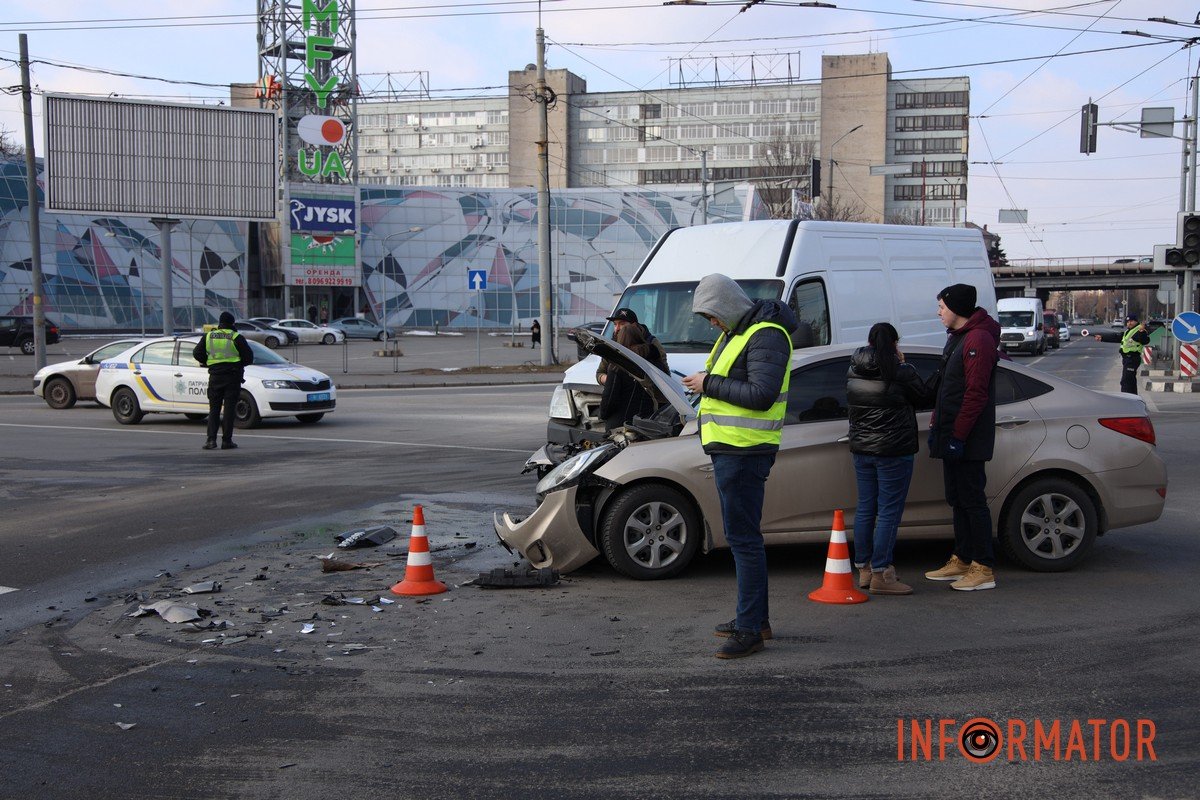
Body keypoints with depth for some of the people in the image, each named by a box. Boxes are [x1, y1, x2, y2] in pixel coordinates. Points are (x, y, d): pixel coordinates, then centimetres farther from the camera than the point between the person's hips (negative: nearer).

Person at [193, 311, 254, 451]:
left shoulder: (208, 336, 6)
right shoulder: (236, 338, -5)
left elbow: (196, 353, 8)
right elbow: (249, 357, -4)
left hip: (215, 376, 3)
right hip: (232, 376, -3)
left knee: (214, 408, 9)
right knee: (229, 408, 1)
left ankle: (211, 439, -2)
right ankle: (226, 441, -1)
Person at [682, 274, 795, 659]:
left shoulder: (767, 336, -15)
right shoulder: (735, 333, 18)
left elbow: (761, 395, -25)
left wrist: (710, 384, -18)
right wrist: (705, 383, 13)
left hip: (743, 453, -11)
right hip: (729, 450, 11)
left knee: (743, 537, -9)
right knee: (743, 534, 16)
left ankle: (749, 630, -4)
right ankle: (757, 619, 26)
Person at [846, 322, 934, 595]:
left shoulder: (853, 372, 4)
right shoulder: (901, 373, -13)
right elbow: (924, 398, -1)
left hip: (861, 449, 6)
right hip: (893, 450, -6)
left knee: (865, 509, 14)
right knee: (889, 512, -2)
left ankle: (864, 569, 20)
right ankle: (880, 575, -2)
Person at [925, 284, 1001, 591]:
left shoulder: (978, 340, -15)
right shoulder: (956, 337, 18)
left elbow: (976, 393, -21)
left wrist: (958, 435, -21)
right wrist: (936, 425, 19)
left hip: (968, 439, -10)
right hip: (952, 436, 10)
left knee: (972, 500, -5)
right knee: (957, 499, 14)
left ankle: (984, 569, 1)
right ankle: (962, 560, 22)